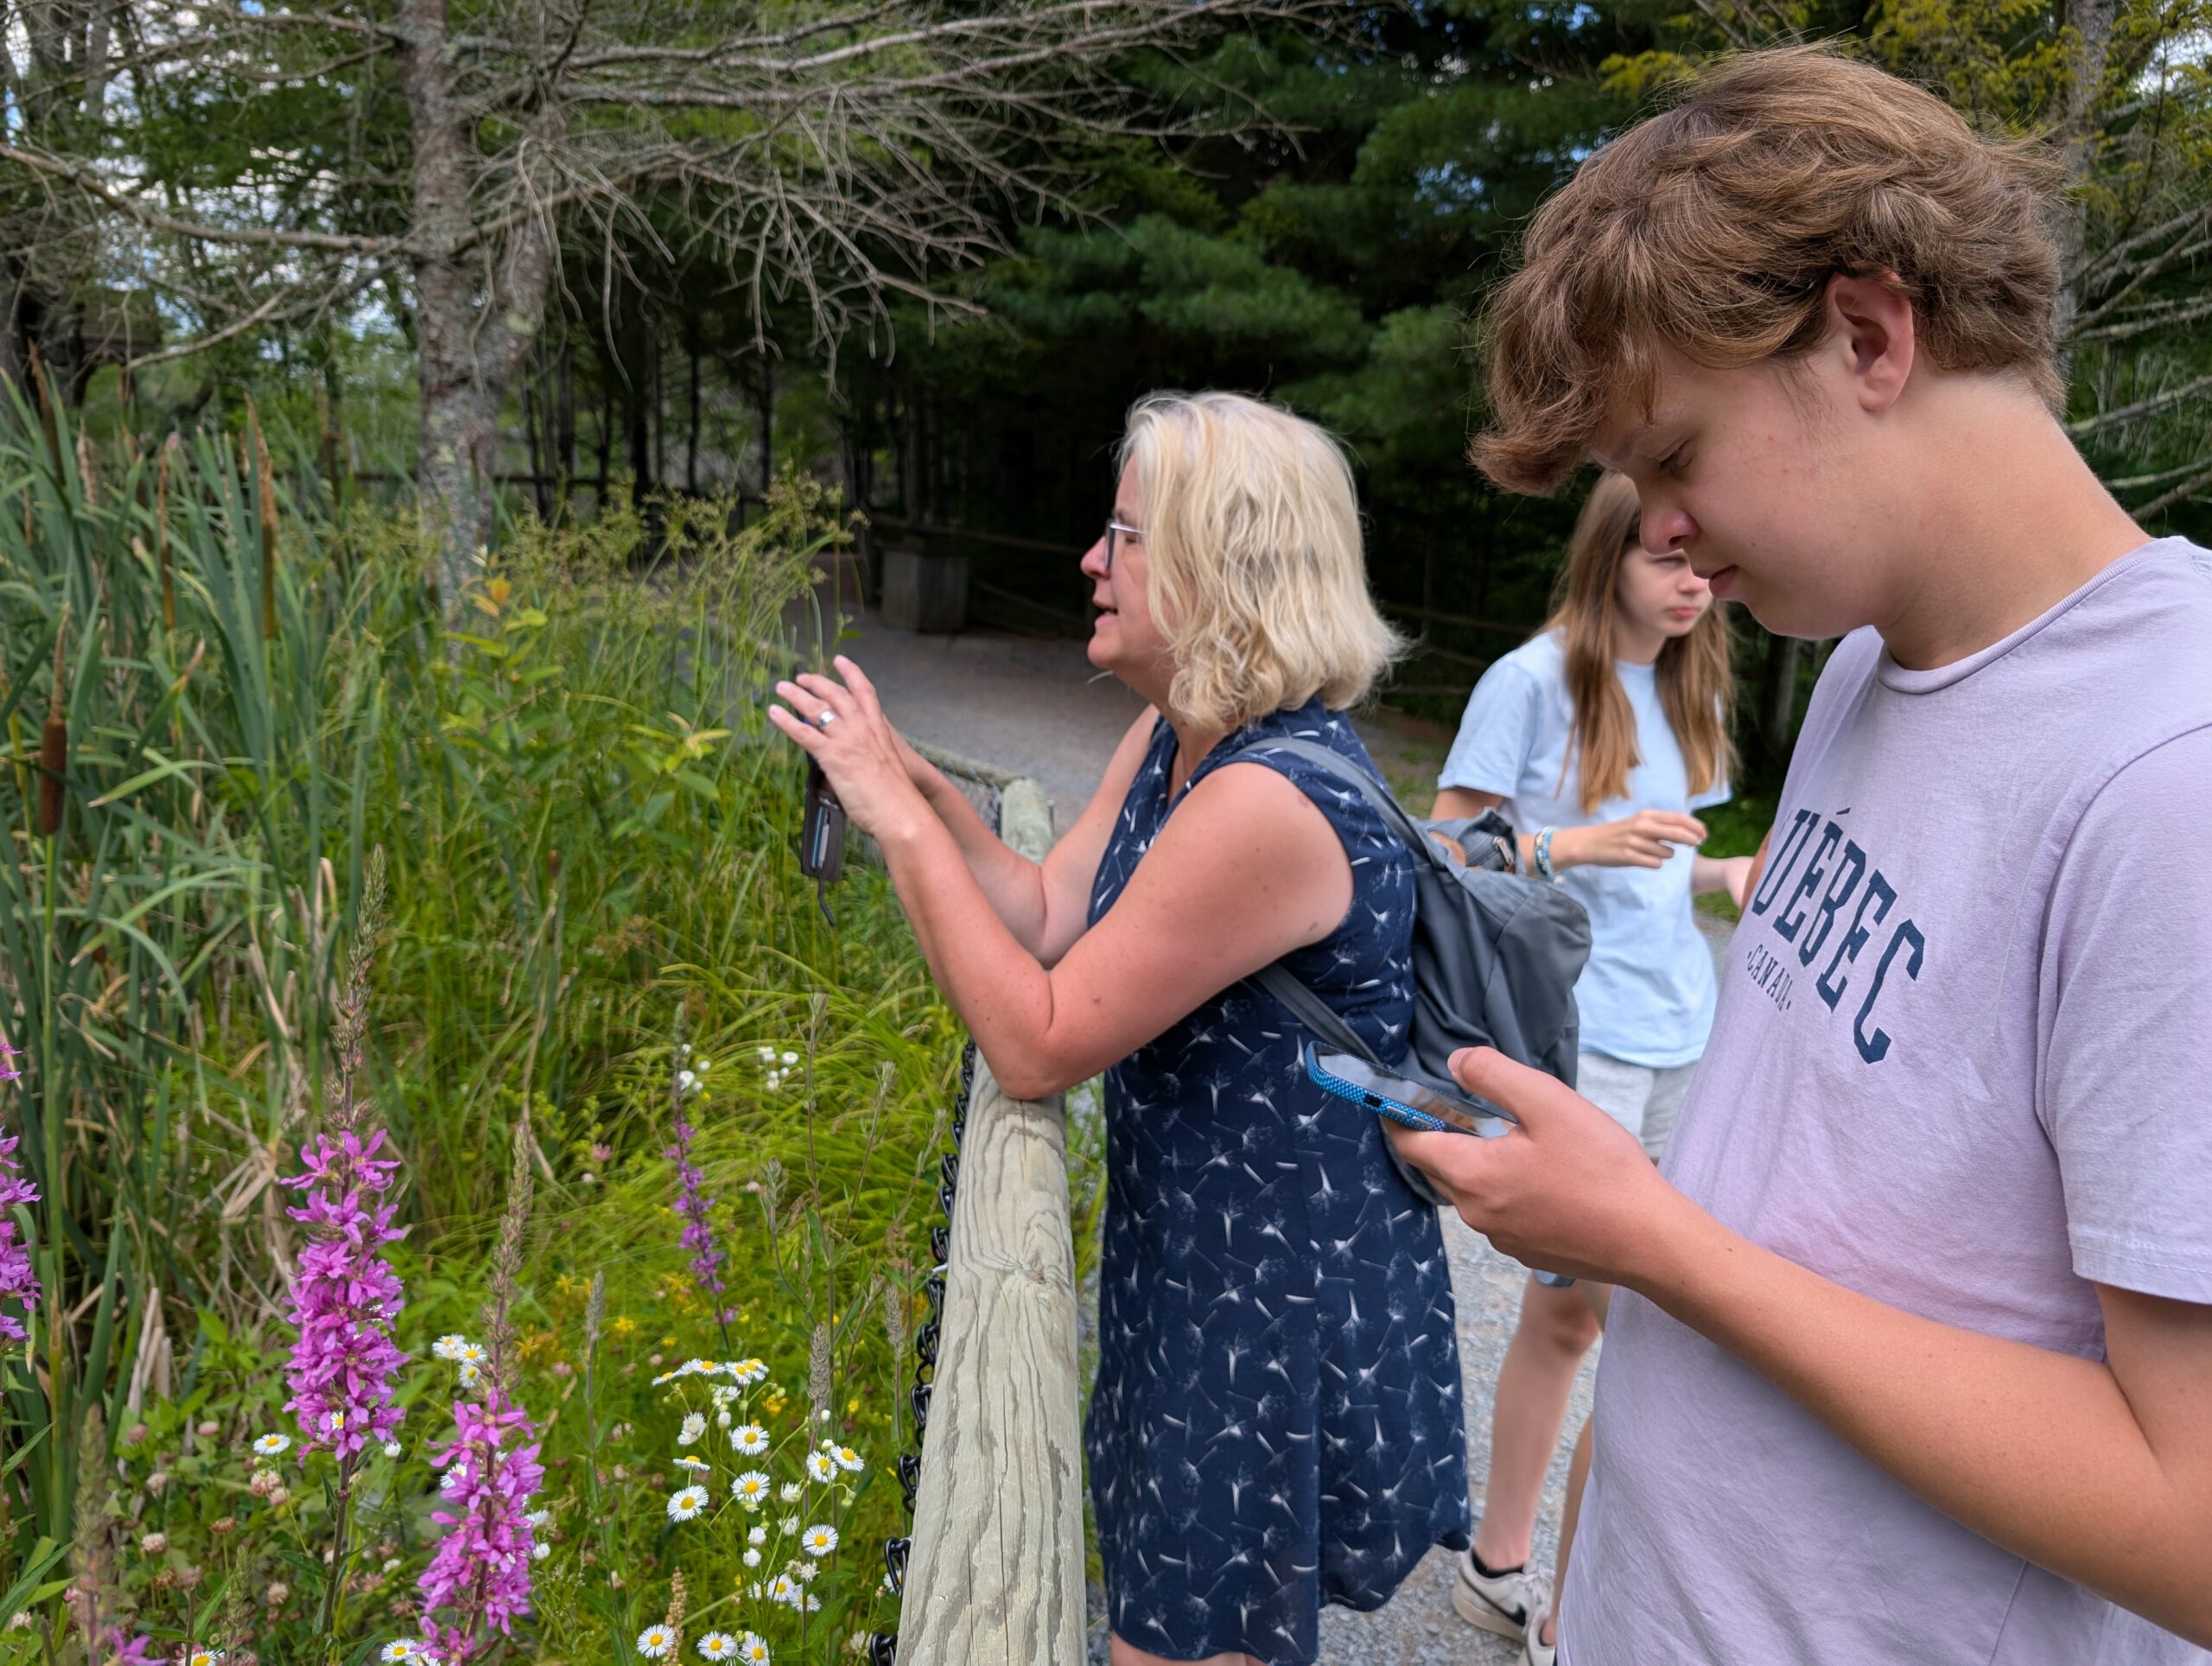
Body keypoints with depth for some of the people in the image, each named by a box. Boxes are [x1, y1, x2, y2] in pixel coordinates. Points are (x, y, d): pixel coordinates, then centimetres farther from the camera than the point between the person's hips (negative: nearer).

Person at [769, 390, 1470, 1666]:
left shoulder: (1270, 803, -30)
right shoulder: (1170, 742, 1)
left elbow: (1038, 1043, -25)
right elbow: (1048, 919, 3)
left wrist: (899, 816, -21)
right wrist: (914, 780, -6)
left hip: (1286, 1314, -9)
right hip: (1194, 1271, 9)